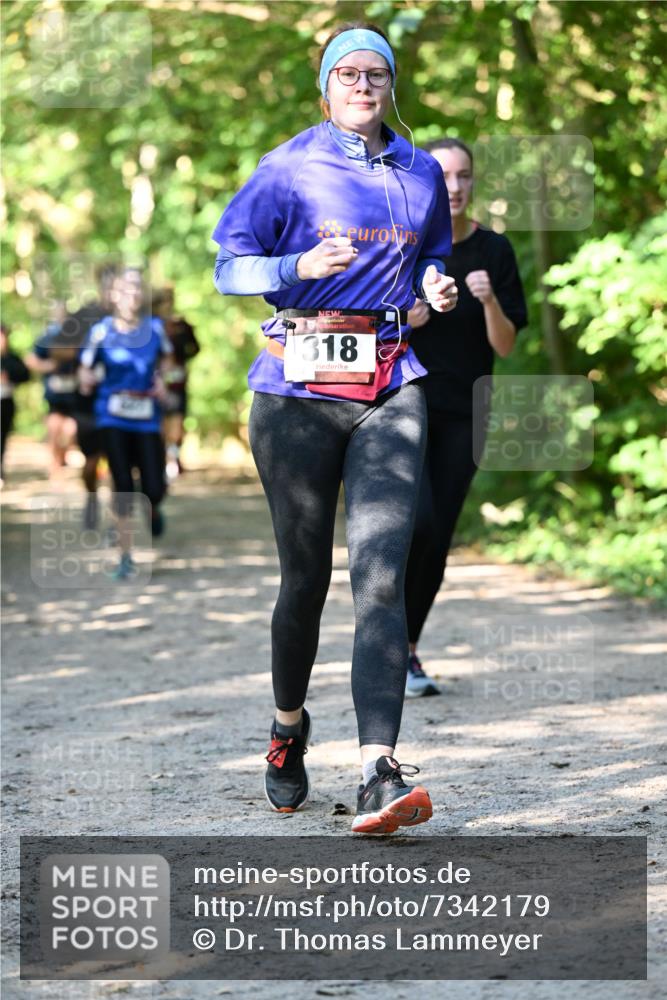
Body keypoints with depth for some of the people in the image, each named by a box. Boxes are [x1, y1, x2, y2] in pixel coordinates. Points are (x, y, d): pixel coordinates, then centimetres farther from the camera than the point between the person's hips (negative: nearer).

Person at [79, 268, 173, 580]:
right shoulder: (102, 331, -5)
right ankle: (126, 558, 6)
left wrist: (160, 379, 3)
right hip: (113, 417, -1)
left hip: (147, 418, 1)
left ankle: (152, 509, 33)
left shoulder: (155, 328, 0)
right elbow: (86, 366, 2)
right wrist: (87, 379, -19)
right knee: (123, 487, -5)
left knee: (154, 490, -7)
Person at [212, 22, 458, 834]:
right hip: (299, 389, -2)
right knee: (305, 576, 5)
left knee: (379, 574, -13)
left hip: (390, 387, 2)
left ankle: (378, 776, -22)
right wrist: (301, 267, -21)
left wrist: (436, 285, 4)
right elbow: (229, 265, -3)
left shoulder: (421, 175, 12)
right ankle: (288, 728, 33)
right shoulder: (290, 169, 1)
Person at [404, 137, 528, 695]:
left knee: (438, 542, 3)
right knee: (417, 521, -22)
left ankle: (405, 649, 18)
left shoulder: (494, 251, 1)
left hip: (461, 414, 3)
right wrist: (401, 319, -17)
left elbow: (506, 346, 0)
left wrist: (490, 301, -18)